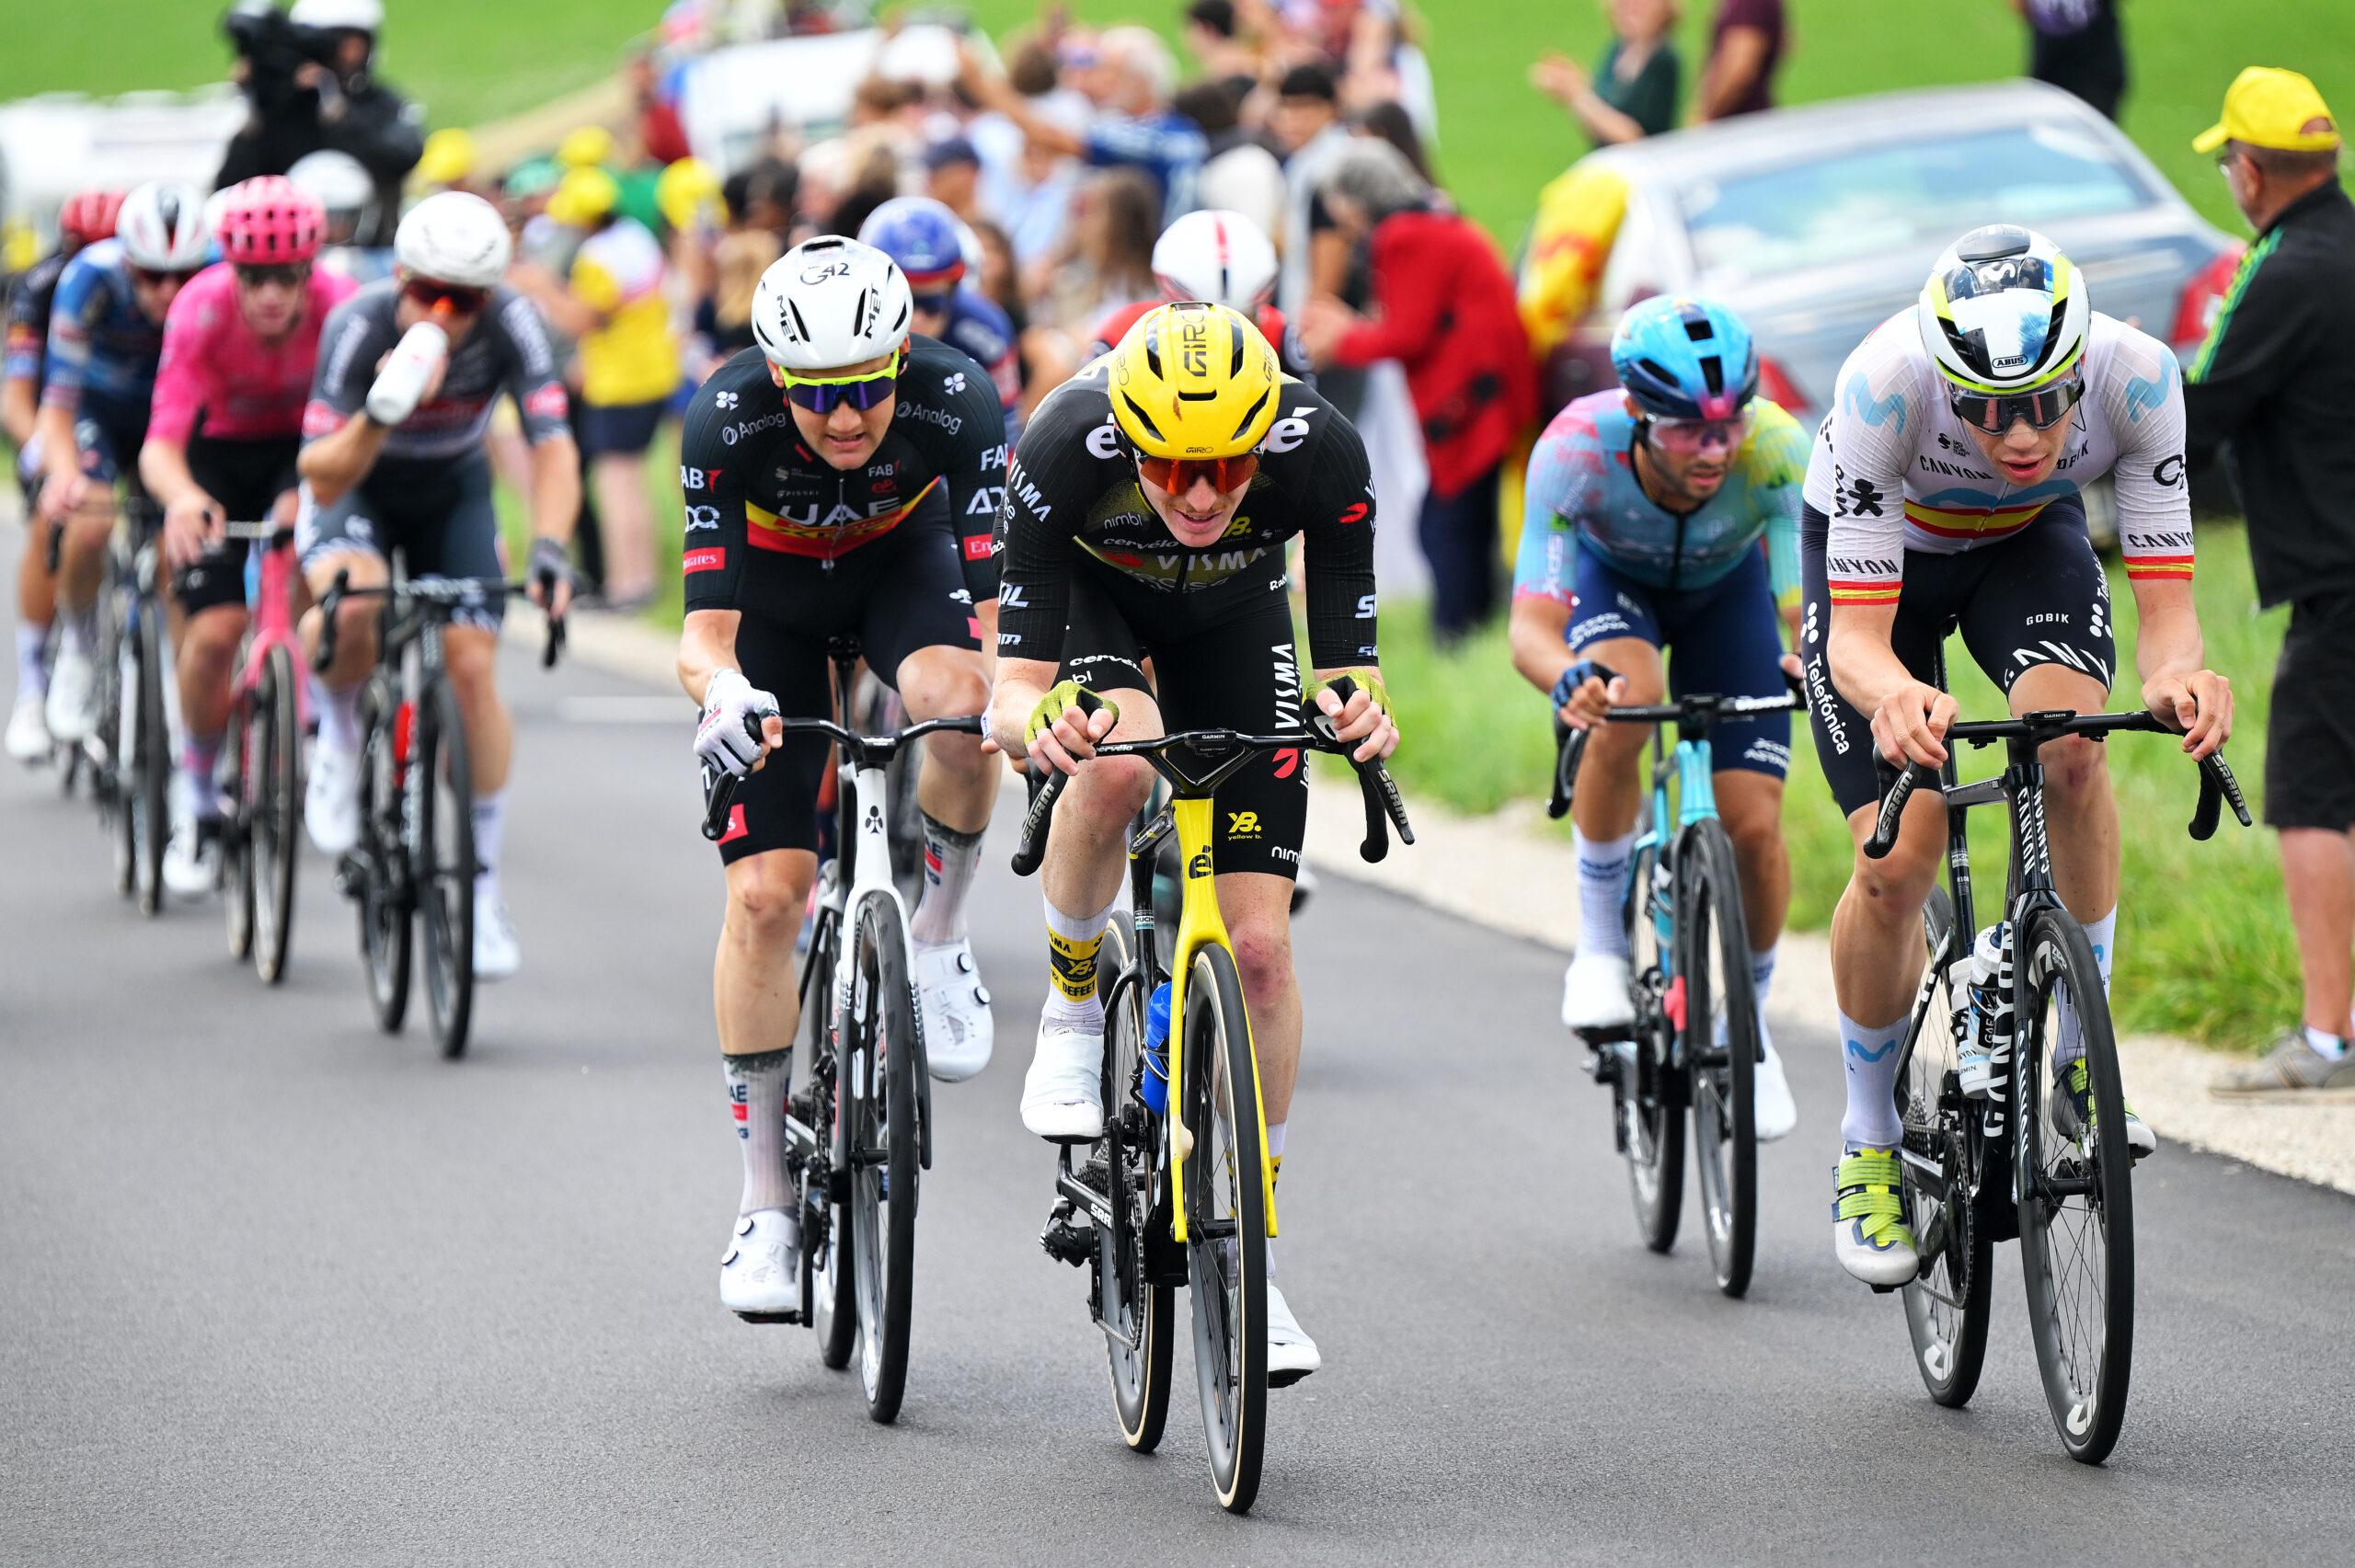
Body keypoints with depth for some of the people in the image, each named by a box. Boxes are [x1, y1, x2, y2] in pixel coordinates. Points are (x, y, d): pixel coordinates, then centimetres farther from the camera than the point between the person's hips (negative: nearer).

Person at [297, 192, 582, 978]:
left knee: (472, 669, -12)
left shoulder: (511, 324, -27)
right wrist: (380, 415, -53)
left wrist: (547, 547, -44)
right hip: (356, 486, -2)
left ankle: (482, 881, 2)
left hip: (452, 492, 2)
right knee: (352, 609, -35)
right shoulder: (359, 325, -32)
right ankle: (338, 734, -2)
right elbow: (324, 477, -35)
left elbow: (553, 448, -27)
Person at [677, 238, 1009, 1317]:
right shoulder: (726, 419, -34)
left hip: (901, 558, 0)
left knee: (957, 701, -37)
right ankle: (765, 1201, 2)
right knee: (765, 894, -10)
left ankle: (937, 937, -8)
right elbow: (706, 630, -36)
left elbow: (993, 600, -35)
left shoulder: (957, 403, -33)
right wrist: (725, 693, -59)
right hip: (771, 589, 0)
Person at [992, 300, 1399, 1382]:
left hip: (1233, 613, 2)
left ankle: (1249, 1258, 6)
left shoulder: (1321, 453, -36)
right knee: (1115, 758, -38)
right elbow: (1016, 685, -35)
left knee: (1258, 943, -7)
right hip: (1089, 589, -2)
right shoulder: (1067, 449, -39)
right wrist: (1033, 720, -57)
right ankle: (1071, 1010, -10)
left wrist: (1358, 709, -52)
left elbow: (1348, 664, -29)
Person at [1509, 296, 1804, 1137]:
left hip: (1725, 586, 1)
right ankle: (1601, 944, -14)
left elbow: (1812, 601, -44)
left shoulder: (1777, 451, -38)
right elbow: (1531, 624, -42)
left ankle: (1752, 1026, 17)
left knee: (1754, 825, -11)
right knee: (1623, 708, -35)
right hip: (1610, 574, -1)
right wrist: (1568, 678, -64)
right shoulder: (1576, 448, -39)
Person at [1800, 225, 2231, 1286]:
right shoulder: (1886, 384, -40)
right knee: (1898, 860, -13)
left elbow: (2165, 606, -30)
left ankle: (2082, 1052, -12)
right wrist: (1890, 696, -60)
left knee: (2070, 741, -30)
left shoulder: (2134, 375, -34)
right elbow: (1857, 635, -37)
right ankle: (1868, 1145, 11)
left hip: (2029, 542, 1)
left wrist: (2177, 675, -53)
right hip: (1876, 550, -1)